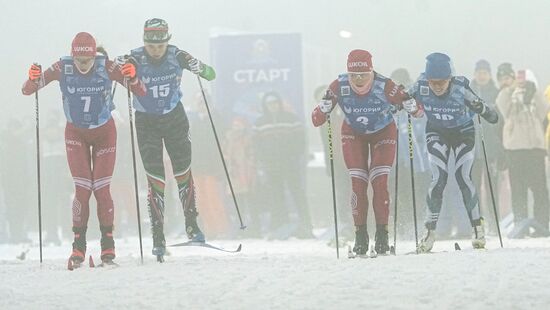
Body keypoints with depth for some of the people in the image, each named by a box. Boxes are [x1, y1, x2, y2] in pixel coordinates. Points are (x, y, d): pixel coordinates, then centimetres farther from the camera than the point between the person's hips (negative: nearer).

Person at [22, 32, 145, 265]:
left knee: (101, 190, -6)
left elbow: (141, 92, -19)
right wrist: (33, 78, -38)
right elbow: (27, 91, -15)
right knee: (82, 189, -10)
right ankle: (79, 244, 3)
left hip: (104, 134, 0)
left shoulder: (107, 67, -21)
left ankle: (108, 242, 10)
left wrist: (132, 77, -40)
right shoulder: (62, 68, -19)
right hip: (76, 134, 0)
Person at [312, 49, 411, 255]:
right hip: (353, 134, 1)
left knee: (379, 183, -12)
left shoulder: (384, 86, -31)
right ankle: (360, 234, 1)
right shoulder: (339, 86, -27)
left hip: (383, 133, -1)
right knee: (358, 184, -7)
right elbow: (317, 120, -23)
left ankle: (382, 233, -2)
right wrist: (324, 109, -43)